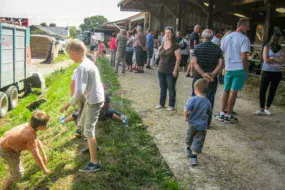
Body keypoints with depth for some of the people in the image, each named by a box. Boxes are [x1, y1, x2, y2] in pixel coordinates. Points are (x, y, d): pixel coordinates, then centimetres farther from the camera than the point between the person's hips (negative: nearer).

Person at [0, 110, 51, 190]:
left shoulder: (29, 126, -10)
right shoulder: (31, 135, -35)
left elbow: (37, 140, 7)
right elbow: (36, 156, -30)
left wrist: (44, 155, 16)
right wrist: (45, 170, -16)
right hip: (7, 150, -8)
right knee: (18, 173, 2)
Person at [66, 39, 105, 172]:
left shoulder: (82, 68, -24)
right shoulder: (88, 62, 7)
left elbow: (79, 92, -31)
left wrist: (71, 102, -14)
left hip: (94, 101, -10)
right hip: (92, 99, 10)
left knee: (89, 131, -4)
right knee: (83, 124, 26)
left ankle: (94, 163, 1)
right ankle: (93, 146, 46)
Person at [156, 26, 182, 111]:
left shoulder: (175, 46, -8)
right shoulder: (163, 45, 10)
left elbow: (178, 58, -12)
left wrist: (175, 70, -15)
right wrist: (159, 50, 4)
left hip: (171, 71, -6)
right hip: (161, 70, 6)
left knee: (171, 88, 3)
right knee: (162, 87, 13)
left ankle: (171, 105, 12)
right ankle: (161, 103, 24)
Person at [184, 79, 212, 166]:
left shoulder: (192, 99, -18)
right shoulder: (208, 102, -6)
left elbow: (186, 110, -29)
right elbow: (209, 115, 4)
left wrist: (186, 117, -8)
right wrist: (206, 126, 18)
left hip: (192, 124, 0)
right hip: (202, 126, 0)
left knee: (189, 136, 26)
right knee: (198, 141, 9)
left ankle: (188, 149, 47)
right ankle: (194, 156, 6)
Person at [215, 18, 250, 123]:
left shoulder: (227, 37, 10)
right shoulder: (244, 39, -11)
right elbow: (243, 57, -16)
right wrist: (246, 69, -4)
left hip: (228, 68, 6)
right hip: (239, 68, -5)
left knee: (226, 91, 14)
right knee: (233, 92, 0)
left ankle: (221, 114, 15)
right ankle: (228, 115, 7)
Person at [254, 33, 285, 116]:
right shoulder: (267, 47, 0)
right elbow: (266, 60, -10)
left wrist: (272, 58, -13)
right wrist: (278, 60, -5)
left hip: (277, 73, 2)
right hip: (267, 72, -2)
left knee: (272, 91, 7)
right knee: (262, 90, -5)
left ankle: (267, 108, 18)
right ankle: (262, 109, 2)